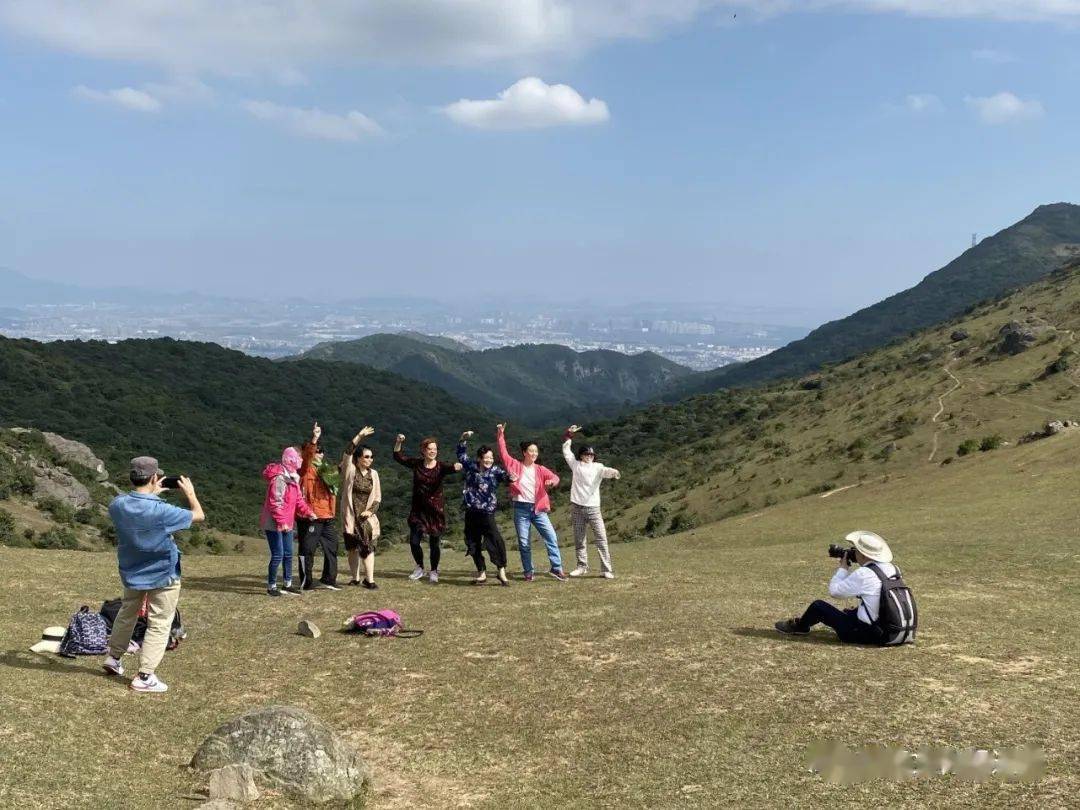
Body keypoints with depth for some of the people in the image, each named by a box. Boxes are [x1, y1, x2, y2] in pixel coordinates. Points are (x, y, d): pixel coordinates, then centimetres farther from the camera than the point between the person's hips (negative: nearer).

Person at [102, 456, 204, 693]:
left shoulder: (118, 505, -14)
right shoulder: (161, 511, -29)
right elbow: (199, 515, -15)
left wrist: (152, 494, 15)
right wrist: (190, 493, 1)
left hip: (131, 572, 6)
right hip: (162, 576, -6)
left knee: (127, 613, 28)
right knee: (159, 624, 4)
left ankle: (113, 657, 42)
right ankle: (145, 676, 2)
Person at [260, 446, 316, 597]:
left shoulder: (293, 477, 12)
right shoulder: (279, 477, -20)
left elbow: (298, 499, 16)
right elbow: (276, 502, -23)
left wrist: (308, 512, 4)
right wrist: (281, 522, -23)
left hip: (287, 523, 10)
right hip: (274, 524, -10)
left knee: (288, 554, 13)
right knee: (278, 555, -6)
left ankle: (287, 584, 23)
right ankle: (271, 586, 5)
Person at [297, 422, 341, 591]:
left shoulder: (324, 468, 19)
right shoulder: (305, 468, -6)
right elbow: (307, 455, -29)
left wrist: (333, 512, 21)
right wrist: (313, 440, -42)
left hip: (326, 516, 9)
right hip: (310, 517, -9)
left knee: (331, 547, 14)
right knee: (307, 549, -2)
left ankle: (328, 580, 25)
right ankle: (306, 582, 5)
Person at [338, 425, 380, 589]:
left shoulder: (373, 474, 5)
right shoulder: (350, 470, -3)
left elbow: (377, 496, 9)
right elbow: (347, 452, -21)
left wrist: (371, 510, -8)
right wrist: (360, 436, -28)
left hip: (366, 516, 1)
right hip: (350, 515, -1)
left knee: (368, 546, -7)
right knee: (352, 547, 8)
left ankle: (369, 580, -5)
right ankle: (355, 578, 21)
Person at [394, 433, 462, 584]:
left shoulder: (440, 467, -7)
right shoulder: (416, 464, 1)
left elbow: (450, 468, -27)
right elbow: (398, 457, 6)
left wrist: (456, 467, -51)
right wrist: (398, 442, -10)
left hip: (436, 510, -2)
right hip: (418, 509, 2)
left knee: (434, 543, 2)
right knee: (414, 541, 0)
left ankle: (433, 571, 22)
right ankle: (420, 568, 24)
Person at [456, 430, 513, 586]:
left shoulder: (495, 471, -4)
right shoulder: (471, 467, 4)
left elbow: (503, 475, -24)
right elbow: (461, 454, 15)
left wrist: (509, 477, -46)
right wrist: (464, 439, 2)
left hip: (487, 513, -3)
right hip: (471, 513, 4)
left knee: (496, 541, -16)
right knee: (473, 545, 8)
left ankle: (502, 572, -5)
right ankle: (482, 573, 21)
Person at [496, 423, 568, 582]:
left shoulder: (540, 469, 7)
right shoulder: (515, 466, 3)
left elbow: (555, 477, -7)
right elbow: (503, 453, -3)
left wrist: (552, 481, -30)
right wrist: (500, 435, -10)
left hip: (538, 508, 2)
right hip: (521, 508, -1)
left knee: (551, 537, -7)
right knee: (524, 543, 2)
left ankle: (556, 568, -3)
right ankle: (528, 572, 12)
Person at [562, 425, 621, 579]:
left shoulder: (597, 467, 2)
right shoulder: (576, 465, 10)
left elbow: (606, 471, -19)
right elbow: (566, 451, 16)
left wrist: (613, 472, -41)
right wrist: (569, 435, 10)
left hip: (593, 508, -3)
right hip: (577, 507, 3)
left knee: (601, 538, -9)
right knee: (579, 539, 9)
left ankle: (607, 569, -9)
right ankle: (582, 567, 20)